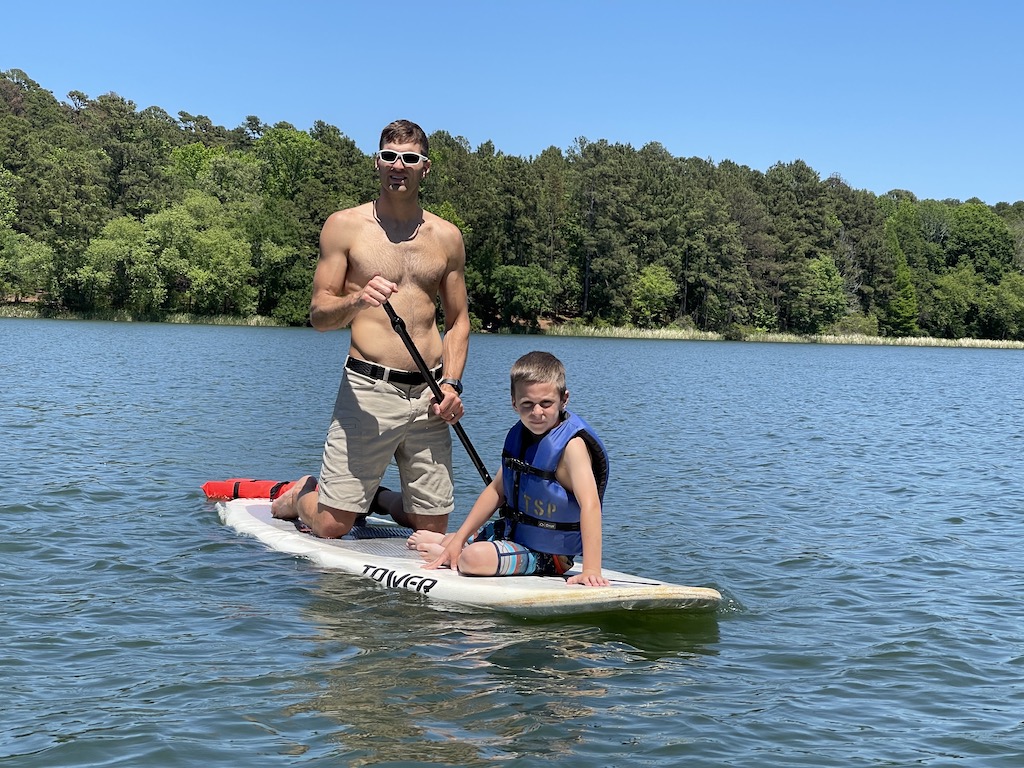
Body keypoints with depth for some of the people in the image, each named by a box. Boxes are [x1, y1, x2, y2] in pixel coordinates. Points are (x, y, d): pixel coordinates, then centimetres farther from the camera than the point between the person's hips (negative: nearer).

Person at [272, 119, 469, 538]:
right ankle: (300, 496, 31)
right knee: (330, 527, -2)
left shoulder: (447, 237, 11)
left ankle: (375, 496, 36)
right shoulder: (344, 226, 2)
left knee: (433, 528, 7)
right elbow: (318, 314, 0)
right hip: (368, 389, -3)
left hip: (428, 395, 3)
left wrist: (451, 384, 0)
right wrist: (356, 301, -22)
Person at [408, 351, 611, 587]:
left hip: (547, 555, -8)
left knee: (474, 557, -27)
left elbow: (590, 504, -34)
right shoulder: (520, 435, 1)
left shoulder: (572, 445, -25)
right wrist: (458, 539, 3)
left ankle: (452, 556, 5)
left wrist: (591, 569, -42)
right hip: (511, 530, 8)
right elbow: (496, 490, 8)